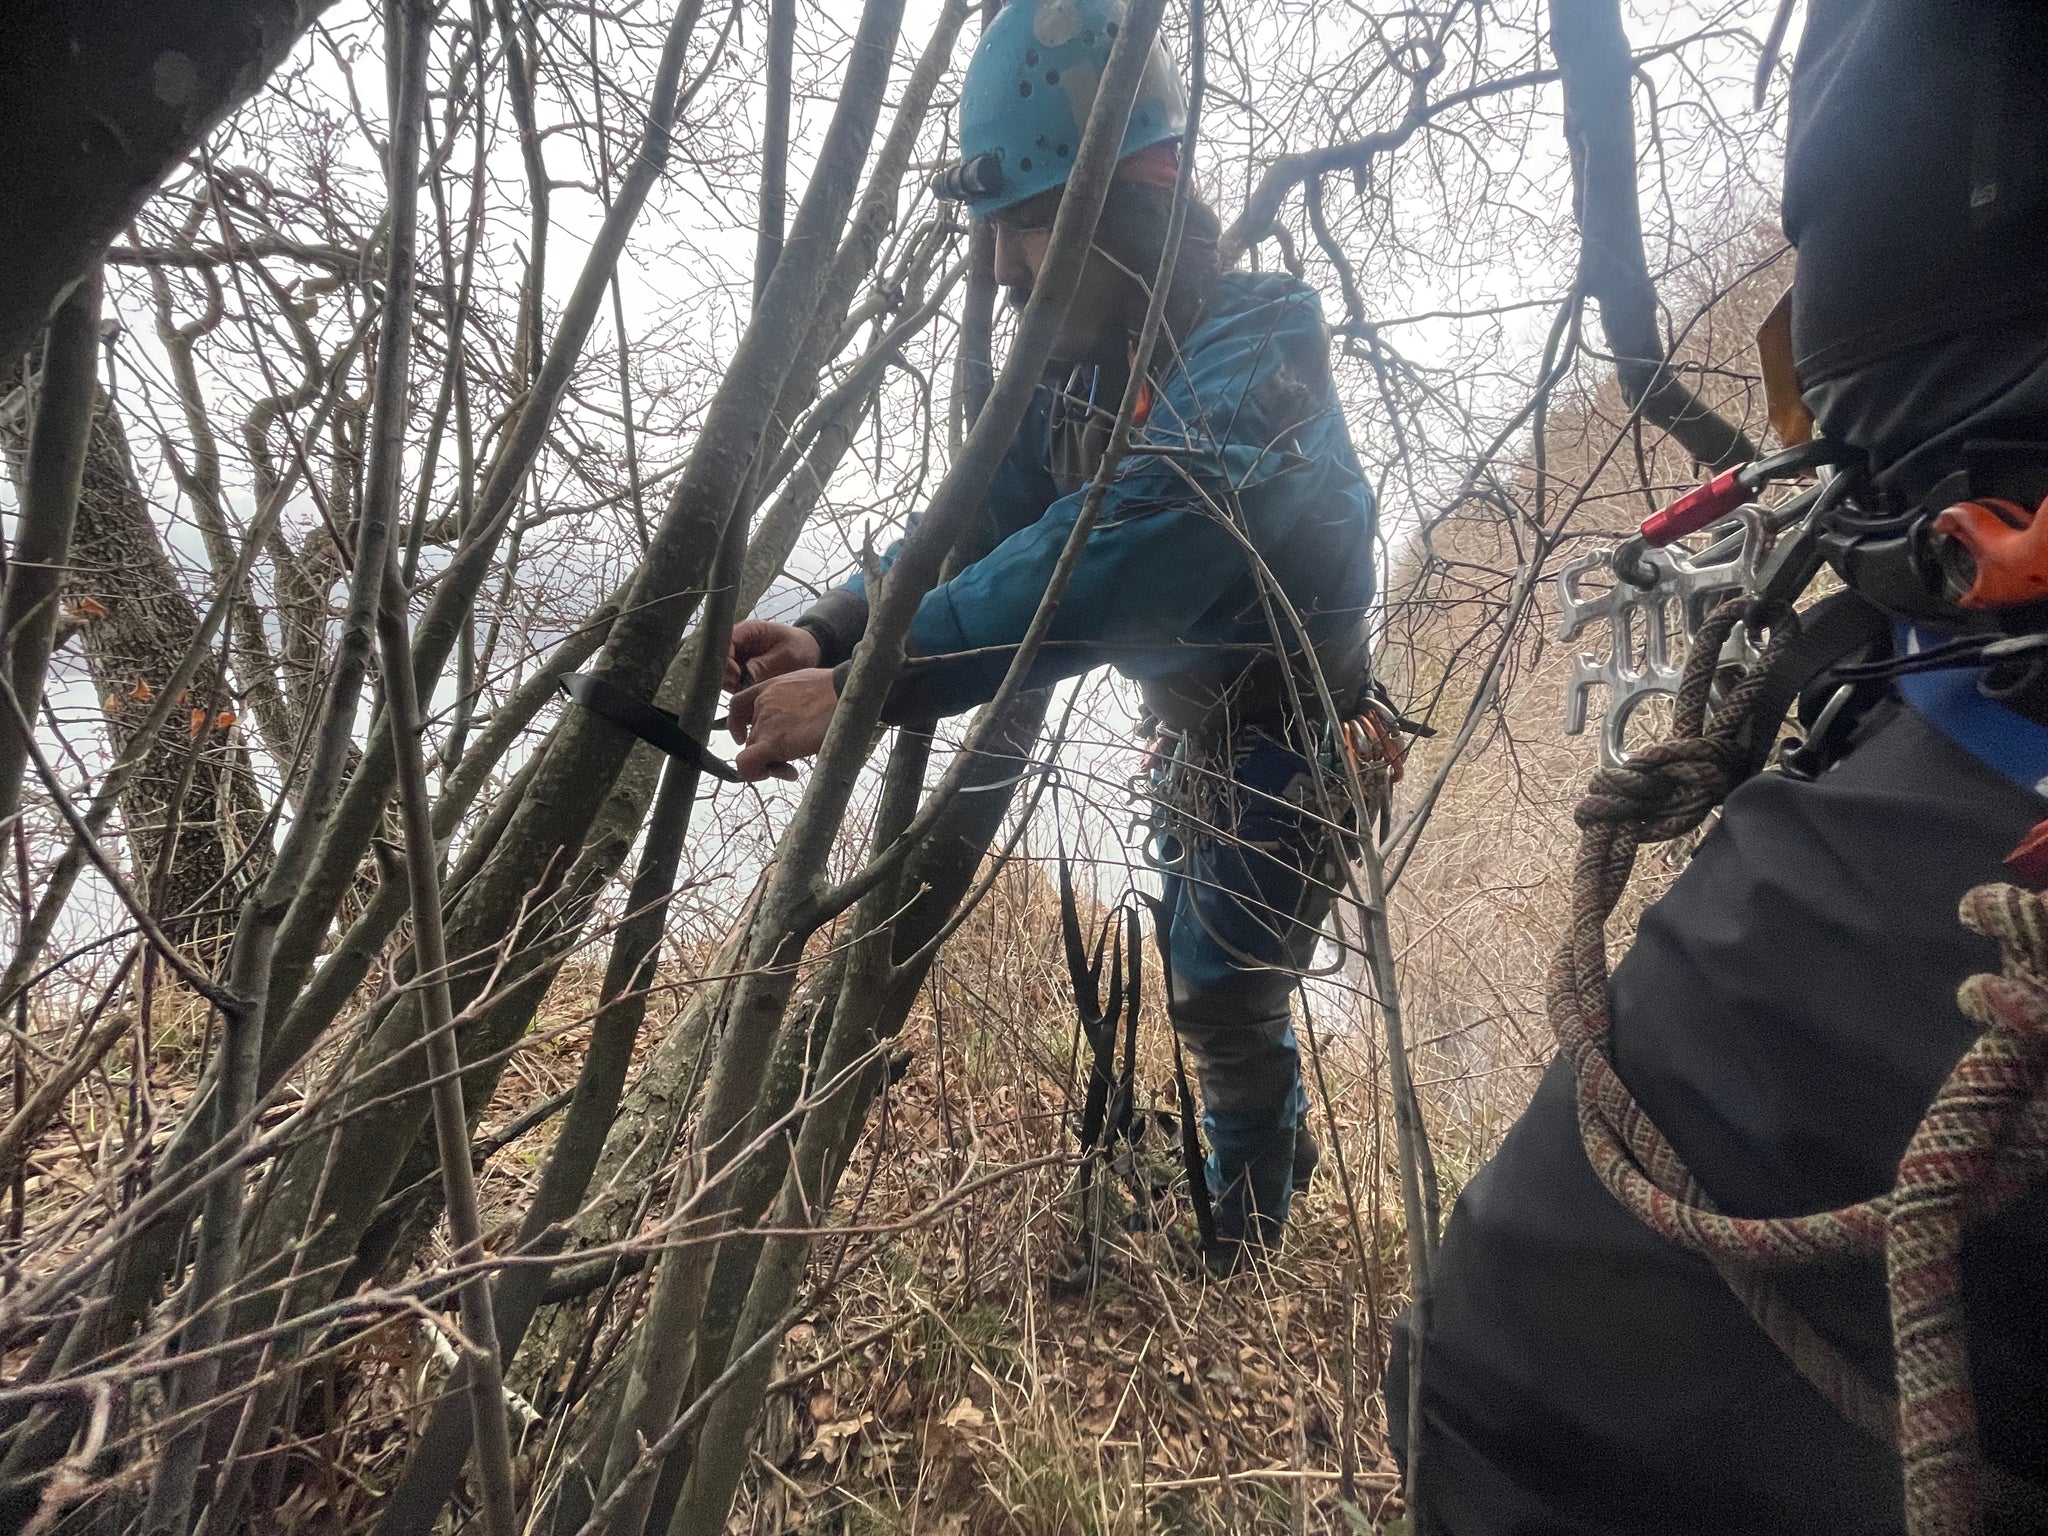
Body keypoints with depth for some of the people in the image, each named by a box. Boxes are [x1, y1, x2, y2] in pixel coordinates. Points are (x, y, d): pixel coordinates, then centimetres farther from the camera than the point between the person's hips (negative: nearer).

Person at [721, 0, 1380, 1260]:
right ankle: (1281, 1138, 52)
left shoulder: (1255, 353, -30)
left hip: (1302, 729, -8)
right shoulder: (1085, 364, -5)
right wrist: (824, 635, -26)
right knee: (1210, 957, 24)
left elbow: (1113, 556, -44)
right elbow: (983, 517, -10)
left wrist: (866, 694, -48)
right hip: (1202, 719, 8)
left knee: (1222, 993, 2)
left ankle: (1243, 1233, 31)